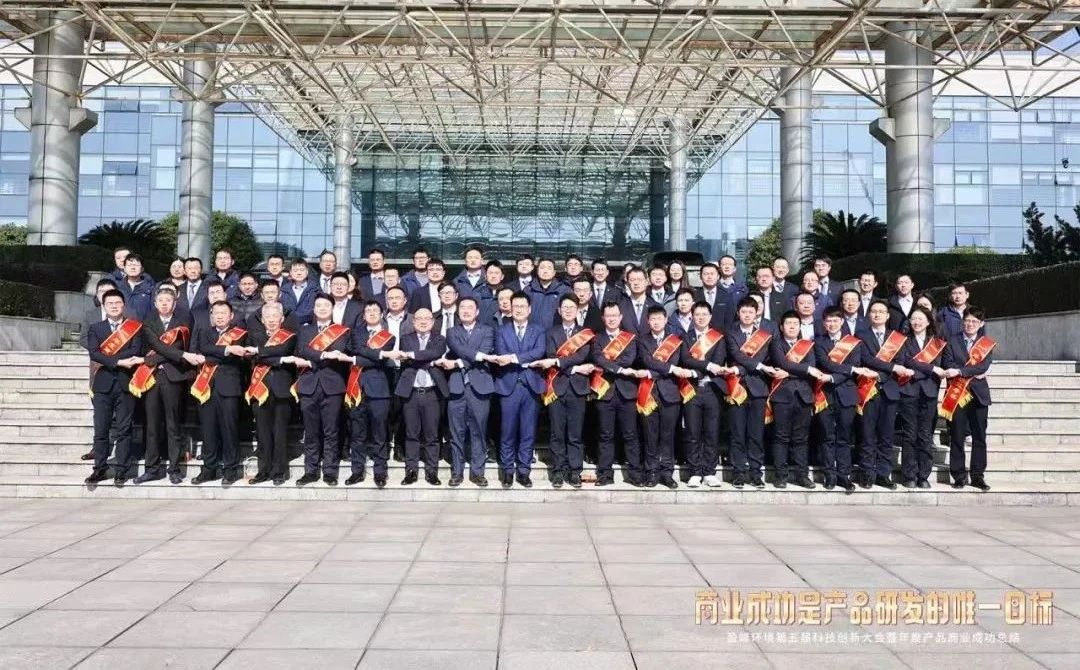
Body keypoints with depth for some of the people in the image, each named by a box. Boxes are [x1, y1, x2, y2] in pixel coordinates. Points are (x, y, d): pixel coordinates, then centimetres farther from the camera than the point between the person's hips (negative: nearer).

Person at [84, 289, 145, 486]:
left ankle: (122, 469, 8)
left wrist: (107, 360, -12)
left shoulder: (135, 327, 7)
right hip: (103, 385, 1)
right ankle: (100, 468, 10)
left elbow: (135, 352, -8)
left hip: (125, 384, -1)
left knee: (124, 429, 2)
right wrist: (119, 362, -17)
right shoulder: (96, 328, 11)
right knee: (100, 429, 2)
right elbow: (94, 353, -5)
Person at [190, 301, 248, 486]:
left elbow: (237, 357, -9)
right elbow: (203, 349, -4)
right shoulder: (204, 332, 17)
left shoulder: (239, 334, 7)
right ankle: (209, 468, 14)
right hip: (207, 386, 3)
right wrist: (227, 350, -17)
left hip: (228, 386, -3)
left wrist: (208, 357, -8)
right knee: (208, 428, 5)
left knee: (229, 427, -3)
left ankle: (231, 468, 7)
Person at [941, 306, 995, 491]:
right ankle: (959, 475, 7)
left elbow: (984, 366, -8)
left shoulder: (987, 344, 8)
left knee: (979, 437, 3)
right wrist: (973, 372, -13)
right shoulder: (952, 342, 7)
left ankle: (978, 475, 10)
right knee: (957, 436, 0)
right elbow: (947, 365, -5)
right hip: (957, 393, -1)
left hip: (979, 394, 1)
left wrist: (960, 371, -18)